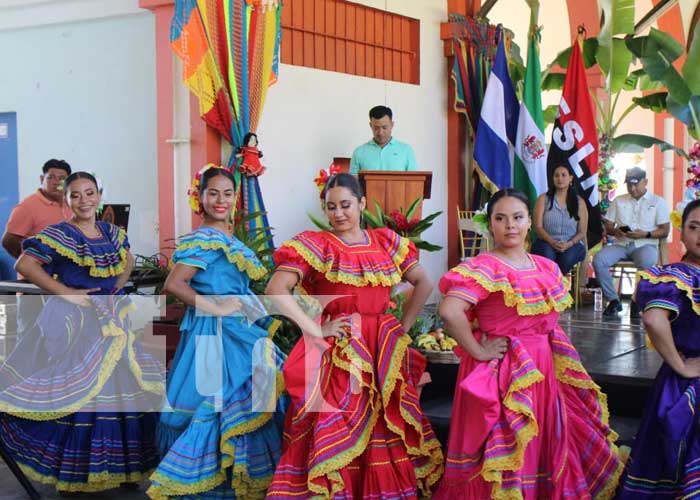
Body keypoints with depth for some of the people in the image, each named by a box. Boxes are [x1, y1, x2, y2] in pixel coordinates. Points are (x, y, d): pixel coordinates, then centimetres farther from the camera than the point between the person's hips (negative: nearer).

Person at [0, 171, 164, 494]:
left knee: (120, 388, 8)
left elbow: (128, 260, 25)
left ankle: (120, 465, 21)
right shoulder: (58, 235, -10)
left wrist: (119, 287, 6)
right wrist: (64, 292, -17)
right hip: (73, 322, -6)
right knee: (75, 394, -4)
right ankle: (73, 472, 9)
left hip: (111, 322, 6)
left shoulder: (112, 233, 8)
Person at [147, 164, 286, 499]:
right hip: (215, 334, -9)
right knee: (220, 405, -7)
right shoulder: (205, 240, -13)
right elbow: (173, 284, -23)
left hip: (236, 331, 9)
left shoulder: (226, 239, 14)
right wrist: (216, 307, -20)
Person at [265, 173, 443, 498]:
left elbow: (424, 283, 15)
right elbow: (276, 289, -14)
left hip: (384, 353, 4)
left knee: (387, 436, 8)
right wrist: (315, 331, -15)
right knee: (335, 434, -3)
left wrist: (403, 326, 6)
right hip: (337, 354, -4)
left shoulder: (387, 242, 10)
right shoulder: (315, 245, -3)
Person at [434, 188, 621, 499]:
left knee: (545, 448, 16)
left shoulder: (547, 268, 8)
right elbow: (449, 312, -29)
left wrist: (543, 348, 11)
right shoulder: (483, 268, -14)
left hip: (544, 370, 7)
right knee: (503, 456, 0)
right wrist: (478, 352, -21)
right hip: (502, 372, -7)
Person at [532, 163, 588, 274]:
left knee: (567, 257, -35)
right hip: (547, 242, -1)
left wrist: (569, 244, -15)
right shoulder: (543, 199, 8)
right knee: (547, 255, -36)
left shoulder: (579, 202, 10)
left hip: (572, 244, 1)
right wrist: (553, 242, -18)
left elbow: (582, 232, 6)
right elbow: (538, 227, -1)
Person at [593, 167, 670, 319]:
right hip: (621, 244, 3)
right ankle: (613, 300, -13)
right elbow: (608, 226, 14)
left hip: (645, 245, -3)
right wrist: (615, 231, -11)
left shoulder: (658, 202, 9)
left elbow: (664, 231, 2)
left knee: (646, 263, -39)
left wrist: (645, 234, -16)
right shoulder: (618, 201, 19)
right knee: (598, 260, -26)